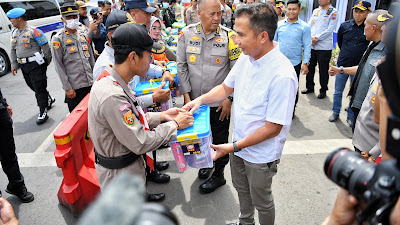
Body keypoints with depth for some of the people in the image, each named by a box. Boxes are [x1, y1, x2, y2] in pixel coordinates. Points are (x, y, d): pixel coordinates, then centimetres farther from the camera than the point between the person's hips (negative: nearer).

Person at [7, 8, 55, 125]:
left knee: (39, 88, -6)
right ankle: (48, 100, 40)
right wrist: (14, 64, 14)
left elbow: (45, 46, -6)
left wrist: (48, 60, 0)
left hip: (36, 64, -8)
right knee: (32, 85, 16)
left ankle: (43, 113, 0)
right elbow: (13, 50, 18)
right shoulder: (14, 33, 12)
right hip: (24, 65, 8)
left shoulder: (33, 31, -11)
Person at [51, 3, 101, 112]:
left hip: (91, 83, 4)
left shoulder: (84, 32, 11)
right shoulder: (58, 39, -4)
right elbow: (59, 66, -6)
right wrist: (67, 88, -10)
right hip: (74, 87, -4)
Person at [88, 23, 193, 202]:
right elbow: (140, 143, -29)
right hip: (119, 173, -9)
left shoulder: (113, 82, -2)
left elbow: (132, 118, 8)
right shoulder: (112, 96, -34)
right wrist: (175, 125, -18)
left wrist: (162, 116, -2)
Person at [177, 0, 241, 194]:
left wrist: (229, 98, -11)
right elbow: (181, 66, -1)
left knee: (220, 138, 11)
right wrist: (186, 94, -5)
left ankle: (219, 174, 31)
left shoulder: (228, 36, -11)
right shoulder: (186, 34, -5)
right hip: (194, 99, 3)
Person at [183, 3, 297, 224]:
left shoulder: (282, 75, -31)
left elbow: (273, 128, -26)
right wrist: (201, 99, -10)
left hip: (261, 154, -7)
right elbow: (226, 87, 7)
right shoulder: (245, 58, -9)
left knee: (261, 200, 18)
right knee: (241, 189, 30)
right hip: (238, 143, 7)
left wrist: (234, 146, -22)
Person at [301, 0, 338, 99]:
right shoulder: (315, 11, 14)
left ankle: (323, 90, 15)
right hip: (311, 45, 5)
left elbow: (330, 29, -11)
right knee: (309, 67, 13)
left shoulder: (333, 12, -4)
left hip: (324, 47, -5)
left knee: (323, 70, 2)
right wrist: (311, 37, -8)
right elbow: (309, 25, 9)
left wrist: (317, 38, -14)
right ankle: (310, 87, 28)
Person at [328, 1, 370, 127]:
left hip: (358, 67, -1)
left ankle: (351, 116, 24)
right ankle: (336, 112, 28)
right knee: (338, 91, 11)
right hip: (342, 64, 2)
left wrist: (359, 55, 7)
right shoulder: (345, 26, -2)